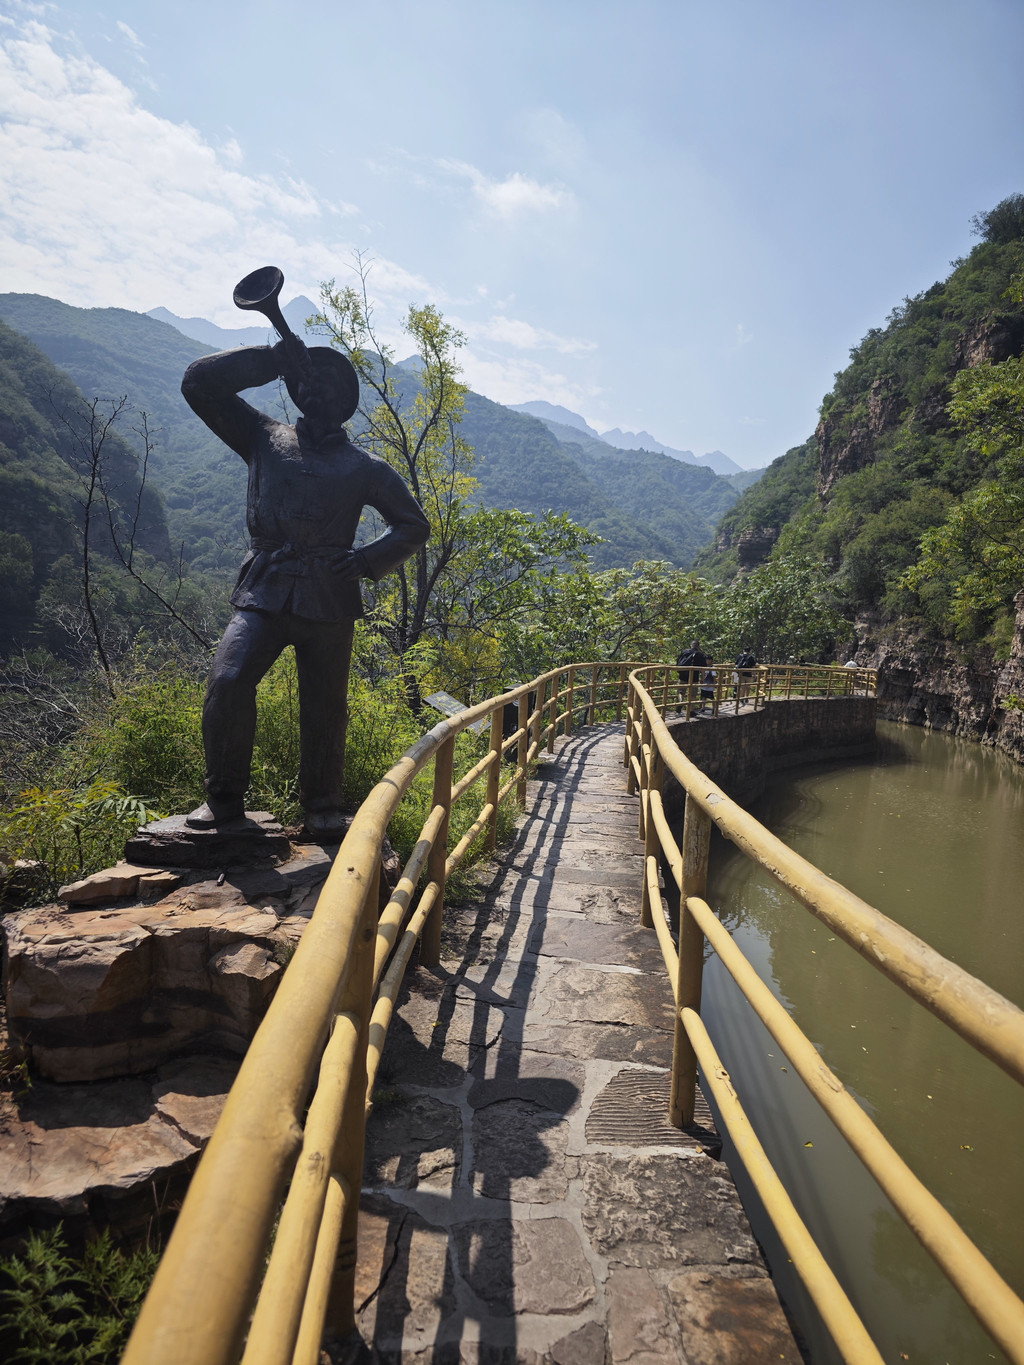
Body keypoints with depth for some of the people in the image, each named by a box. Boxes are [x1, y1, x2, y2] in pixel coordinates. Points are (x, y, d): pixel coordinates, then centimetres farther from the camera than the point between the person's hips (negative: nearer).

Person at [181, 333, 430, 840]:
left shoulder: (364, 467, 14)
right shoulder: (264, 438, 18)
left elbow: (414, 524, 14)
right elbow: (200, 382, 14)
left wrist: (366, 559, -2)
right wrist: (269, 359, 7)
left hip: (328, 602, 0)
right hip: (264, 593, 0)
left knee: (325, 709, 2)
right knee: (228, 682, -19)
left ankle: (322, 808, 18)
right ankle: (224, 797, -2)